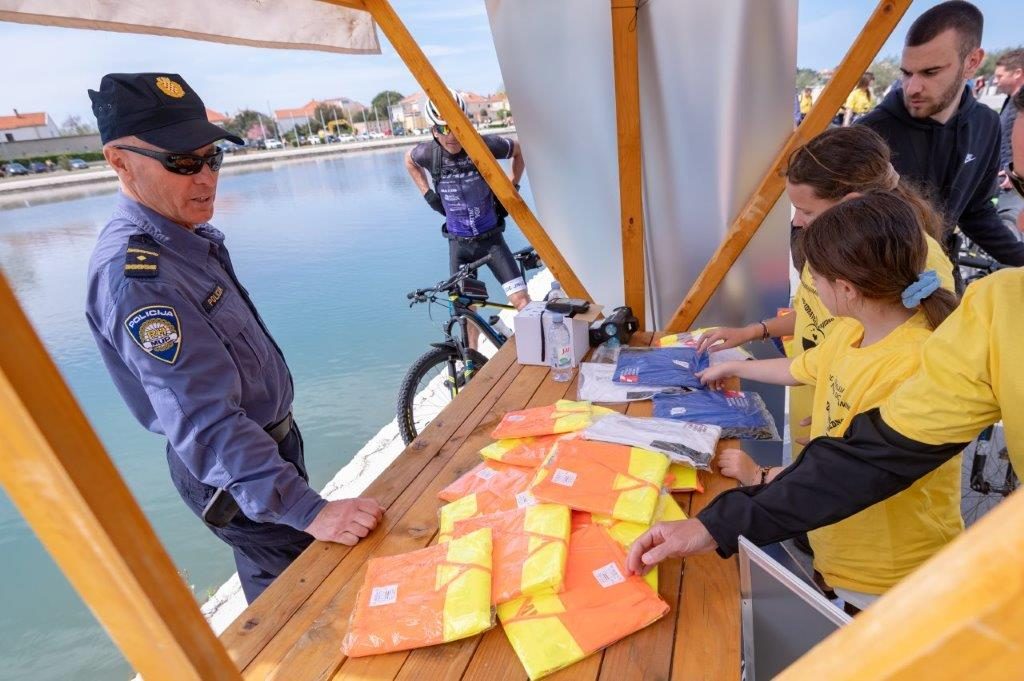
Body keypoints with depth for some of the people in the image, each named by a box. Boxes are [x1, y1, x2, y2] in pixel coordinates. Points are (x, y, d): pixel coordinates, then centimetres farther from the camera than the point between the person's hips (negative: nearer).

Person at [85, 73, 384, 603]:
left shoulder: (192, 235, 2)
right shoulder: (131, 271, -28)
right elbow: (205, 421, -35)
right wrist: (308, 511, -39)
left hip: (270, 436, 9)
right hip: (234, 474, -9)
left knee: (297, 581, 27)